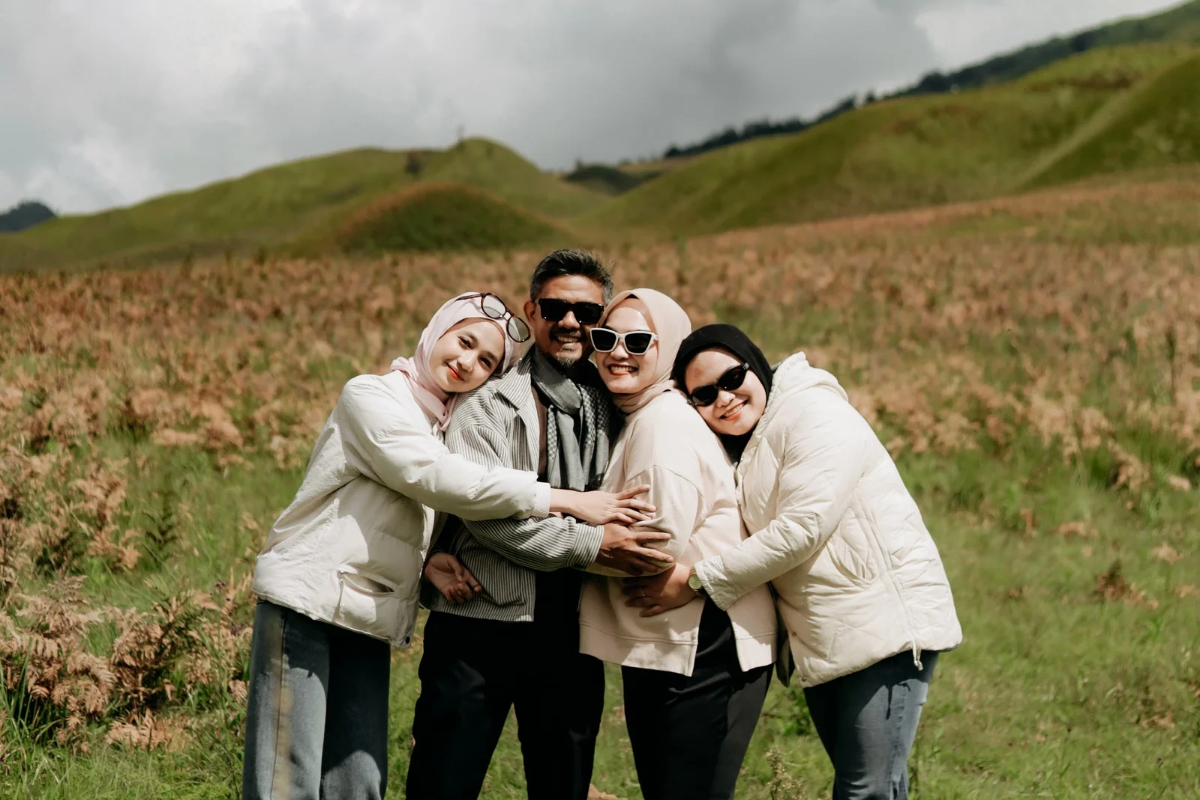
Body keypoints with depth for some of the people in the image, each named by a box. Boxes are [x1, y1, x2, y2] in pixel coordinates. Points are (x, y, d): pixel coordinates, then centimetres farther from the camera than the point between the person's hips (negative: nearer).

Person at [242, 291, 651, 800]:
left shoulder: (446, 428, 16)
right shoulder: (371, 396, -7)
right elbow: (437, 480, -21)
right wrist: (564, 500, -21)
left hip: (368, 622, 7)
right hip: (306, 600, -7)